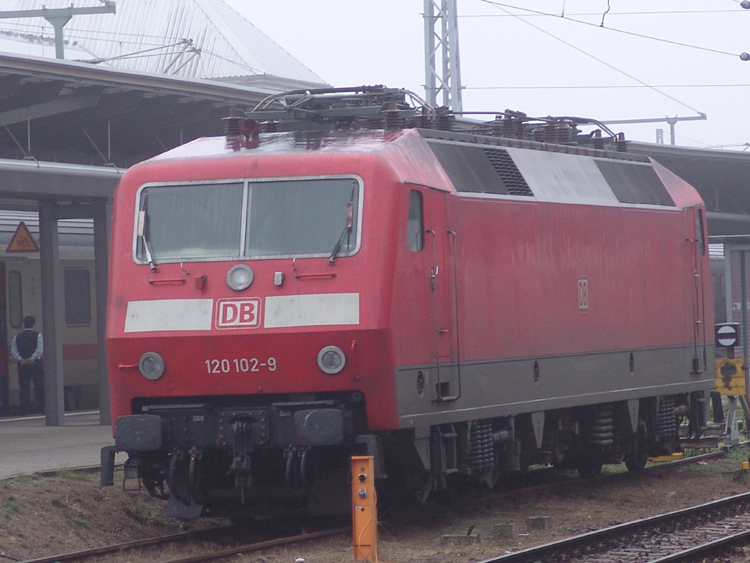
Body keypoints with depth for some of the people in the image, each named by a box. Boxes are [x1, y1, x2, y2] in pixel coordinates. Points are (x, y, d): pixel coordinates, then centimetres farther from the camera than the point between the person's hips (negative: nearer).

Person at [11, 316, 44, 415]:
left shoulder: (17, 336, 8)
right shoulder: (37, 335, 0)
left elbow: (13, 351, -2)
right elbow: (39, 350, -12)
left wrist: (20, 360, -12)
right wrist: (31, 359, -15)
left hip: (22, 365, 2)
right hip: (35, 365, -2)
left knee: (24, 389, 3)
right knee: (40, 389, 2)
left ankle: (25, 411, 0)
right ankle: (44, 408, -2)